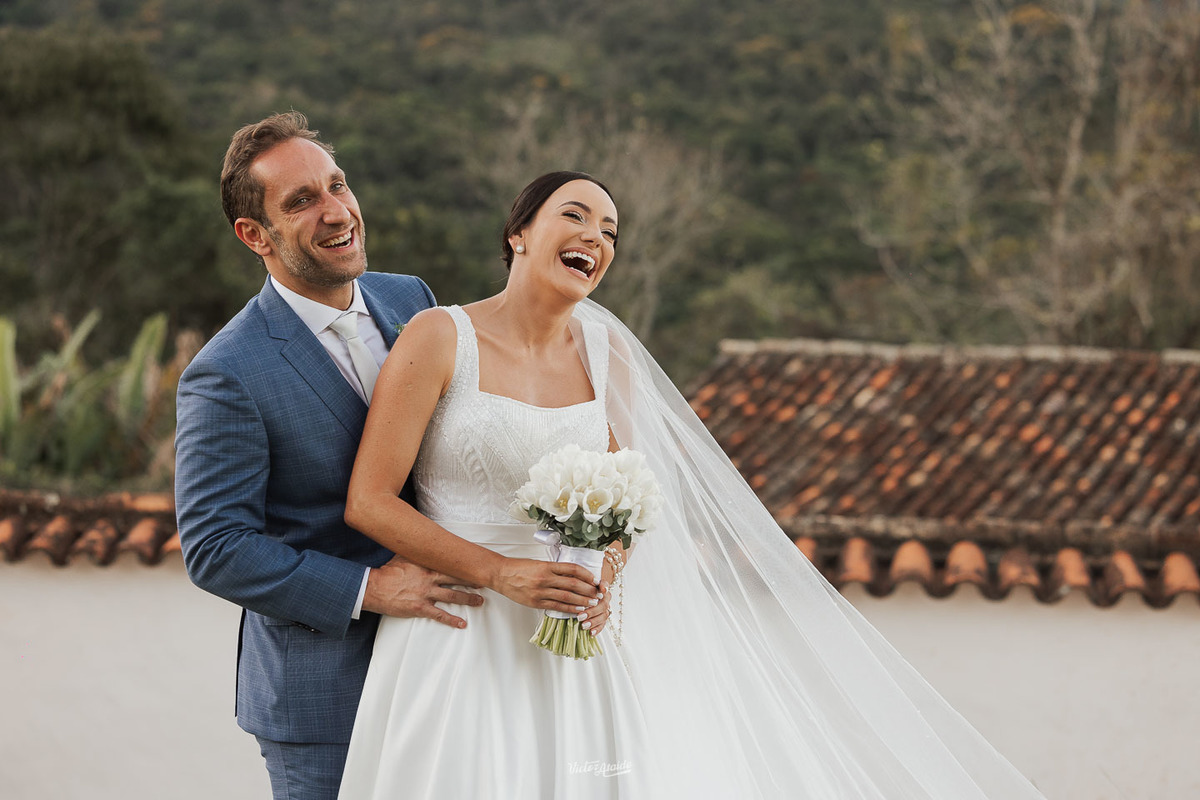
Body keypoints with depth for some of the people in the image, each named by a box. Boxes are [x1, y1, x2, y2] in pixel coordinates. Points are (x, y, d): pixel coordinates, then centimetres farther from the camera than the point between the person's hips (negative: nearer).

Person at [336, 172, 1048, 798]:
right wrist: (501, 573, -16)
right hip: (462, 633, -4)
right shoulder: (440, 339, -8)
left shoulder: (607, 353, 5)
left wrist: (607, 563, -9)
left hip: (580, 639, 4)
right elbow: (369, 503, -9)